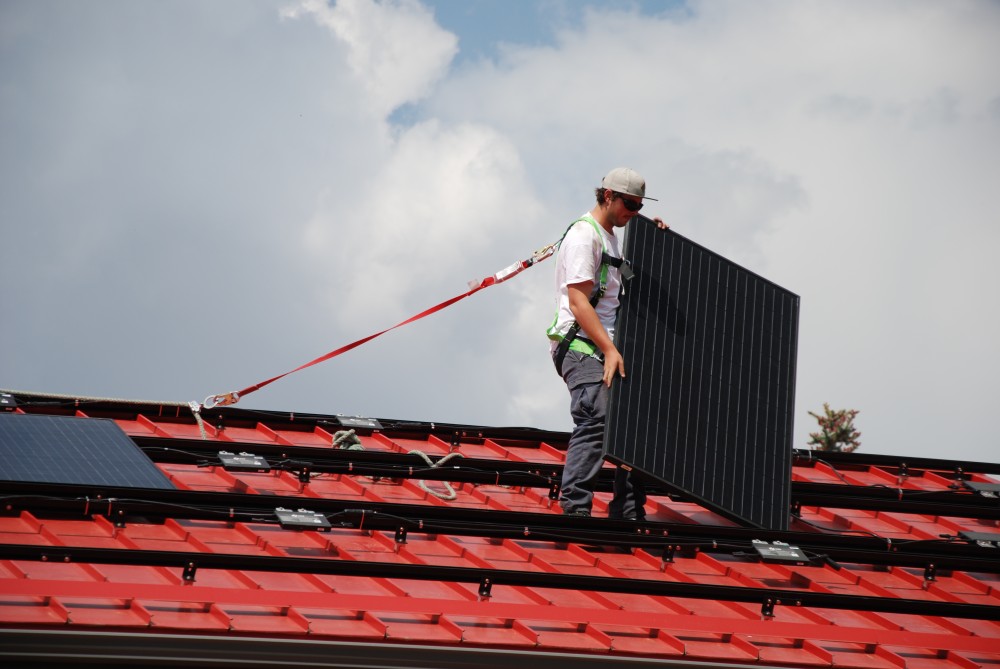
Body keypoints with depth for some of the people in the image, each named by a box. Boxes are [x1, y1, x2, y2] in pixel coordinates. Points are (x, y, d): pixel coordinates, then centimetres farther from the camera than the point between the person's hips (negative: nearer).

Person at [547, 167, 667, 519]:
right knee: (595, 420, -23)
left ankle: (628, 513, 13)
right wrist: (609, 351, -24)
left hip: (606, 349, 10)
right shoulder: (583, 235, -9)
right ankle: (574, 509, -27)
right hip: (581, 347, -10)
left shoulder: (611, 238, 21)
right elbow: (578, 301, -18)